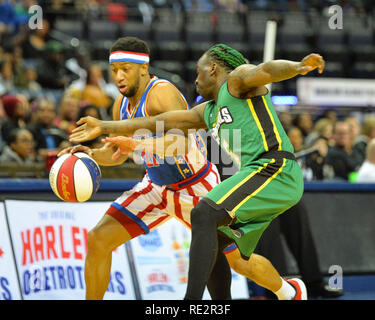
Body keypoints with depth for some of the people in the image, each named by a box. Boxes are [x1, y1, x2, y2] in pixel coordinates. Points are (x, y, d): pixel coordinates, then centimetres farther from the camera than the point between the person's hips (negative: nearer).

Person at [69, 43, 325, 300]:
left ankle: (192, 301, -33)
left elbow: (268, 69, -16)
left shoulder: (238, 79, 6)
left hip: (275, 169, -9)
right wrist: (104, 127, 38)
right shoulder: (209, 112, 29)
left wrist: (298, 67, -38)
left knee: (203, 215, -23)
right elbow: (158, 123, 34)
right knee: (211, 245, 15)